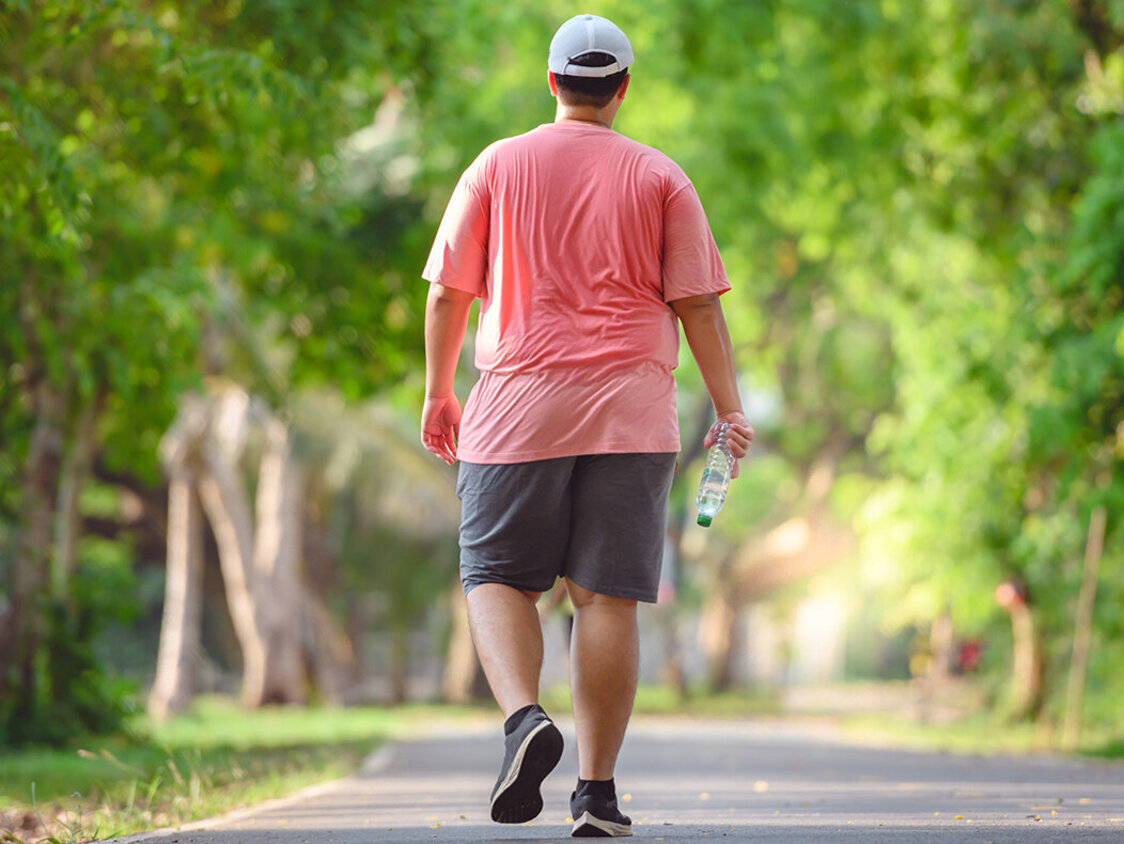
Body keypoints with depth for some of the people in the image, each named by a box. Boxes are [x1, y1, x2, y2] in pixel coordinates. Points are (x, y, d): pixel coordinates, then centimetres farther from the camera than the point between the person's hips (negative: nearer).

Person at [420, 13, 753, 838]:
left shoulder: (498, 166, 5)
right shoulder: (661, 178, 5)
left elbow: (449, 292, 6)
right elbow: (698, 304, 2)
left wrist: (439, 392, 16)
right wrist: (730, 411, 5)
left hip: (518, 405, 0)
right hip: (631, 413, 1)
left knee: (497, 579, 7)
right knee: (608, 596, 1)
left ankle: (523, 717, -20)